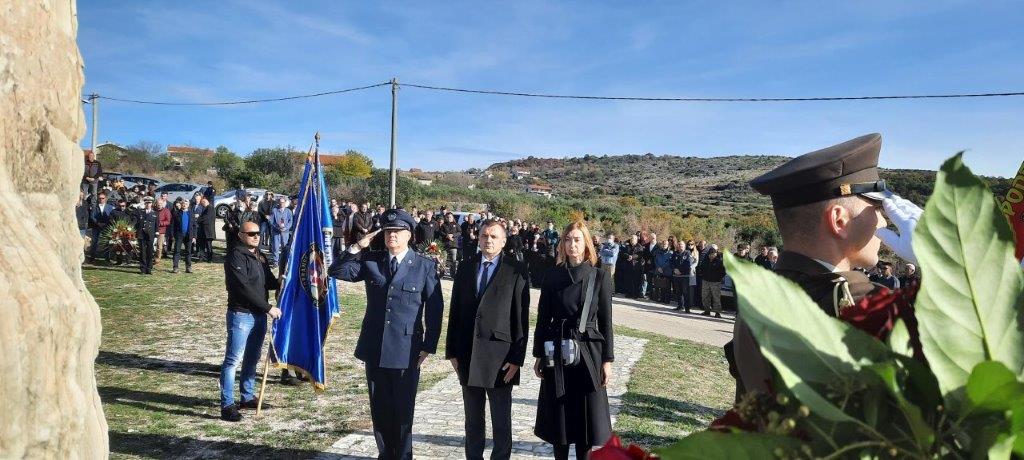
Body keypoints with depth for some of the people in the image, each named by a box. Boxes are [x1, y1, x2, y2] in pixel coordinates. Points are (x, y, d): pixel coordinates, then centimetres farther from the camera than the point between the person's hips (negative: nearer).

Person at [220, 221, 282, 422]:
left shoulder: (259, 256, 15)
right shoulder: (235, 256, -11)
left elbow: (269, 282, 17)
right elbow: (244, 287, -19)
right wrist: (268, 308, -18)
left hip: (259, 315, 8)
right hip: (241, 314, -8)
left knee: (252, 358, 15)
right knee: (233, 359, -6)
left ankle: (248, 397, 26)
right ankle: (227, 405, -3)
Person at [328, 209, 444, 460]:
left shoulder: (425, 266, -4)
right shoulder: (370, 260, 5)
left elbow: (435, 309, -3)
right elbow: (336, 271, 0)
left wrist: (429, 346, -6)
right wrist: (357, 247, -11)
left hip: (406, 351, -3)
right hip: (375, 349, 3)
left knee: (403, 410, 8)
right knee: (380, 409, 14)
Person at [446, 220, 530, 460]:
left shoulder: (516, 270, -3)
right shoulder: (465, 267, 9)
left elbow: (521, 316, -6)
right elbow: (455, 311, 9)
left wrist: (517, 357, -10)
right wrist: (452, 350, 5)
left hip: (499, 353, -4)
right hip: (468, 354, 4)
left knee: (501, 419, 6)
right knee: (473, 417, 15)